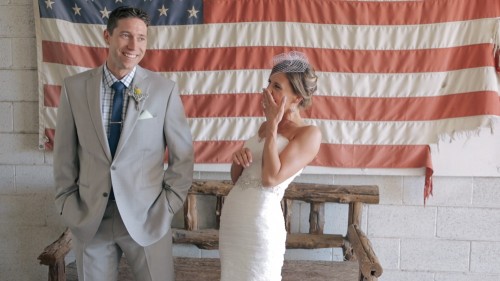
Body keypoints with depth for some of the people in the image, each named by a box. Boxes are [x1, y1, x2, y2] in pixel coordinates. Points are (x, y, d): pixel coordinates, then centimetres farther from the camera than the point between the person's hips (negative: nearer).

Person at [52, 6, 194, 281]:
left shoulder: (164, 89, -7)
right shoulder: (74, 87, -1)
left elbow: (183, 155, -1)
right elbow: (64, 153, 5)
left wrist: (167, 206, -5)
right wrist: (67, 206, 2)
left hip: (146, 216, -1)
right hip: (88, 218, 2)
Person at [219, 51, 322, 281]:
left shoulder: (309, 133, -9)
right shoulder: (267, 127, 11)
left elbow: (271, 178, -22)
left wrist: (272, 124, -14)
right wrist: (237, 159, -7)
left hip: (259, 222, -7)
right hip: (232, 217, 7)